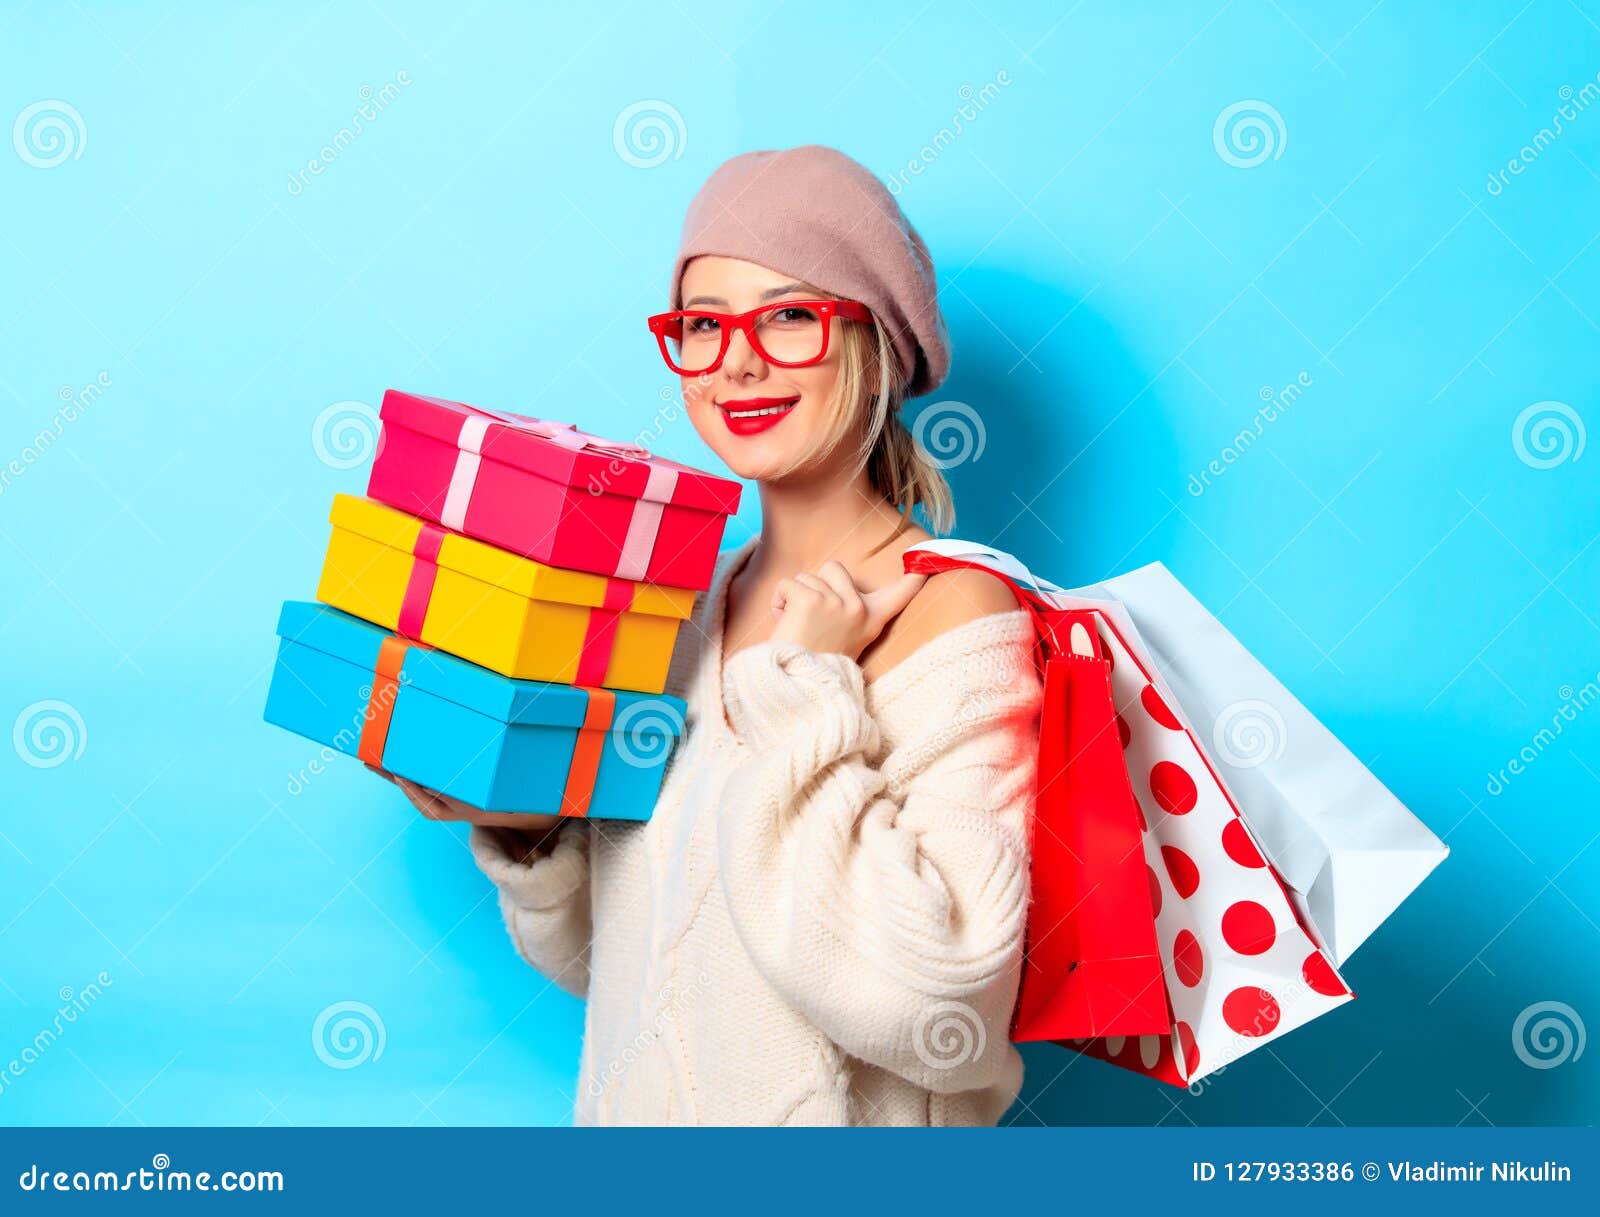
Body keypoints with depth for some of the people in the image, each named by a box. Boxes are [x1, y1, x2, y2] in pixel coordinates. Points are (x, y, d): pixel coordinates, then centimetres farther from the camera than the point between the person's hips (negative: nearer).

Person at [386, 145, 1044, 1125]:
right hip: (634, 1102, 4)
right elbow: (601, 956, 11)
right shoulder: (689, 601, 4)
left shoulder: (957, 612, -11)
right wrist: (525, 832, -6)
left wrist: (805, 699, -18)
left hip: (829, 1153, -4)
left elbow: (931, 998, -22)